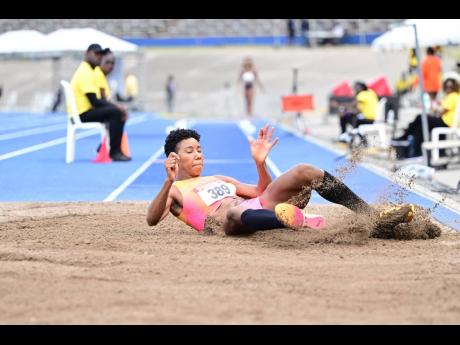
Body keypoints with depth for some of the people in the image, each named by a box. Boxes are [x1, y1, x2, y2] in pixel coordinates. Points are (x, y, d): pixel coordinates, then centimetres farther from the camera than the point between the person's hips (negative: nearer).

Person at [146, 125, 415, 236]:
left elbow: (264, 192, 33)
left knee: (304, 171, -12)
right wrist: (169, 182, -17)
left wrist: (260, 163, 16)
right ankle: (298, 221, -72)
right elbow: (152, 220, -2)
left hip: (260, 207, 7)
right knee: (235, 213, -44)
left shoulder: (218, 179, 37)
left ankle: (374, 217, -21)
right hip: (229, 220, -7)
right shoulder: (174, 191, 19)